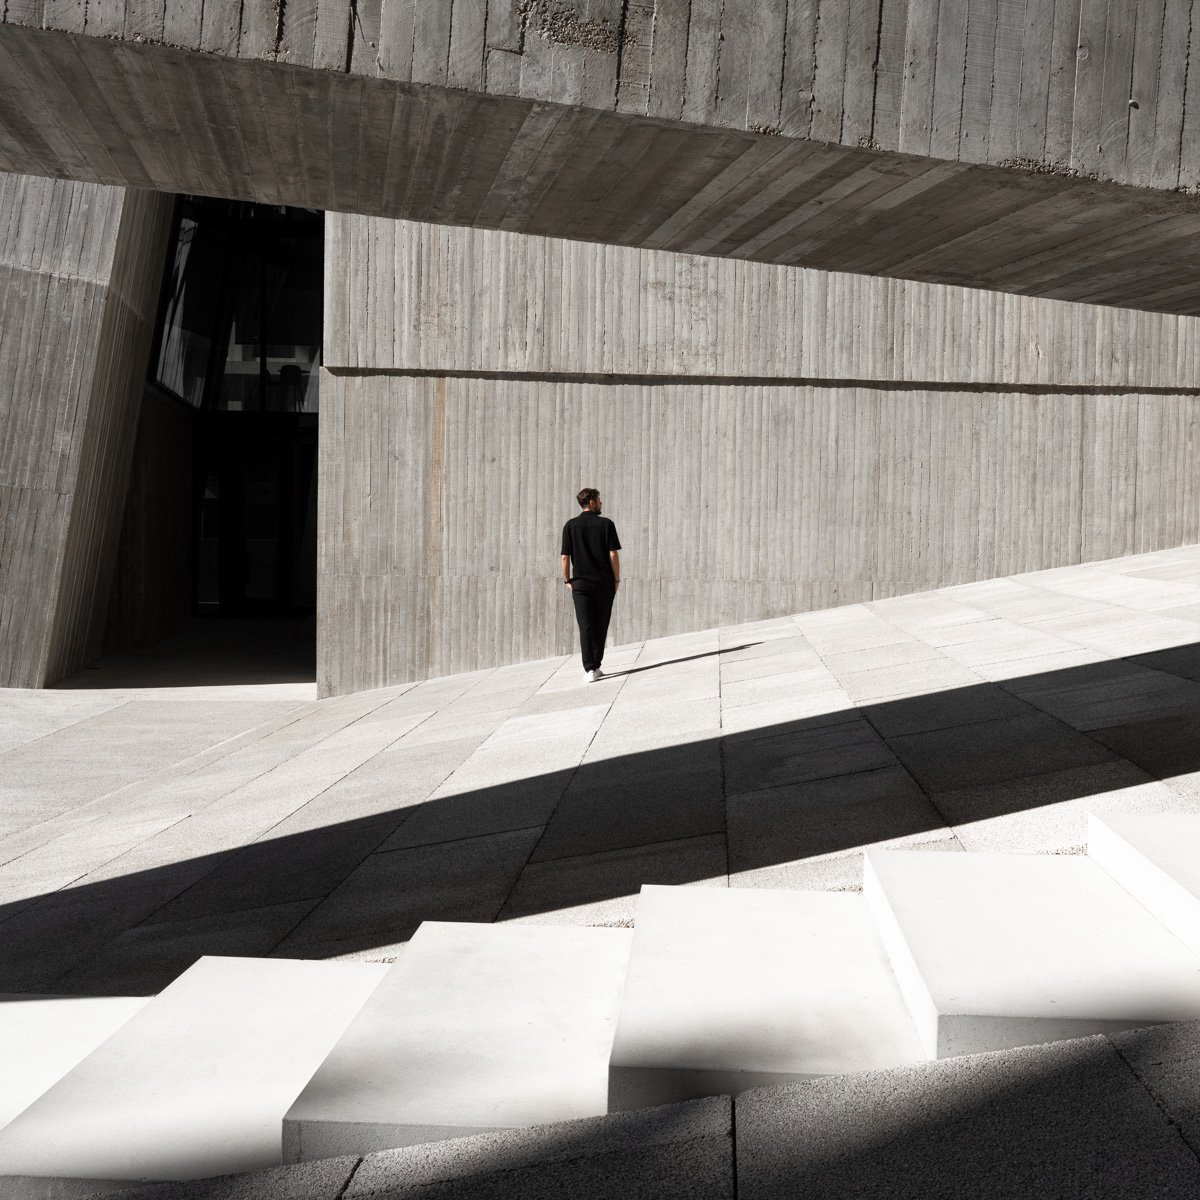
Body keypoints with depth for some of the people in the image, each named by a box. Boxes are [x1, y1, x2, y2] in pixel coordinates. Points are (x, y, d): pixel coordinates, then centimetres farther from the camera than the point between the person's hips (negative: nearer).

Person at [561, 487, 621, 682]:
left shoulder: (570, 525, 1)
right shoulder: (606, 524, -3)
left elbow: (565, 557, -1)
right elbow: (613, 554, -6)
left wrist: (567, 580, 11)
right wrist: (617, 579, 4)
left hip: (580, 583, 0)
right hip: (604, 582, 0)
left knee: (586, 627, -2)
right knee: (600, 626, 12)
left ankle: (589, 669, -12)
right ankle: (595, 666, 17)